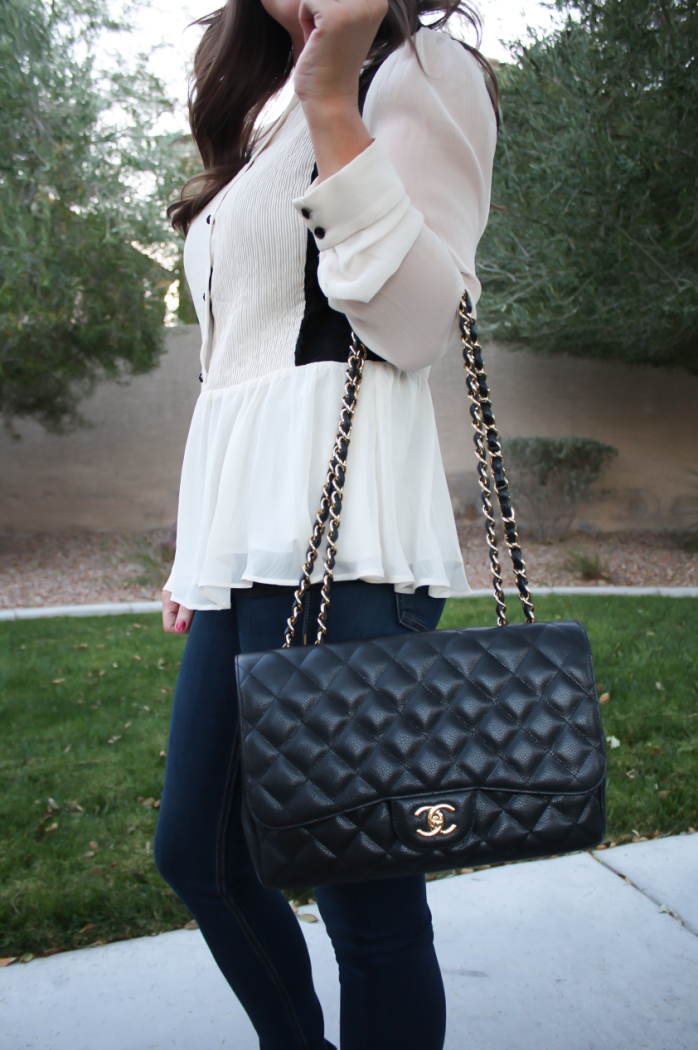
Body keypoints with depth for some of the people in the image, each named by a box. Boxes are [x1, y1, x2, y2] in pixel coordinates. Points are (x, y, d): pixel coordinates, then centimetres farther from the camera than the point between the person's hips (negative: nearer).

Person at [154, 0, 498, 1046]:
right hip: (247, 547, 9)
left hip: (339, 540, -8)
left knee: (367, 896, -3)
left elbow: (418, 325, -10)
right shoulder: (266, 128, 28)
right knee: (196, 851, 14)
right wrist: (198, 549, 20)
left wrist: (334, 100, -11)